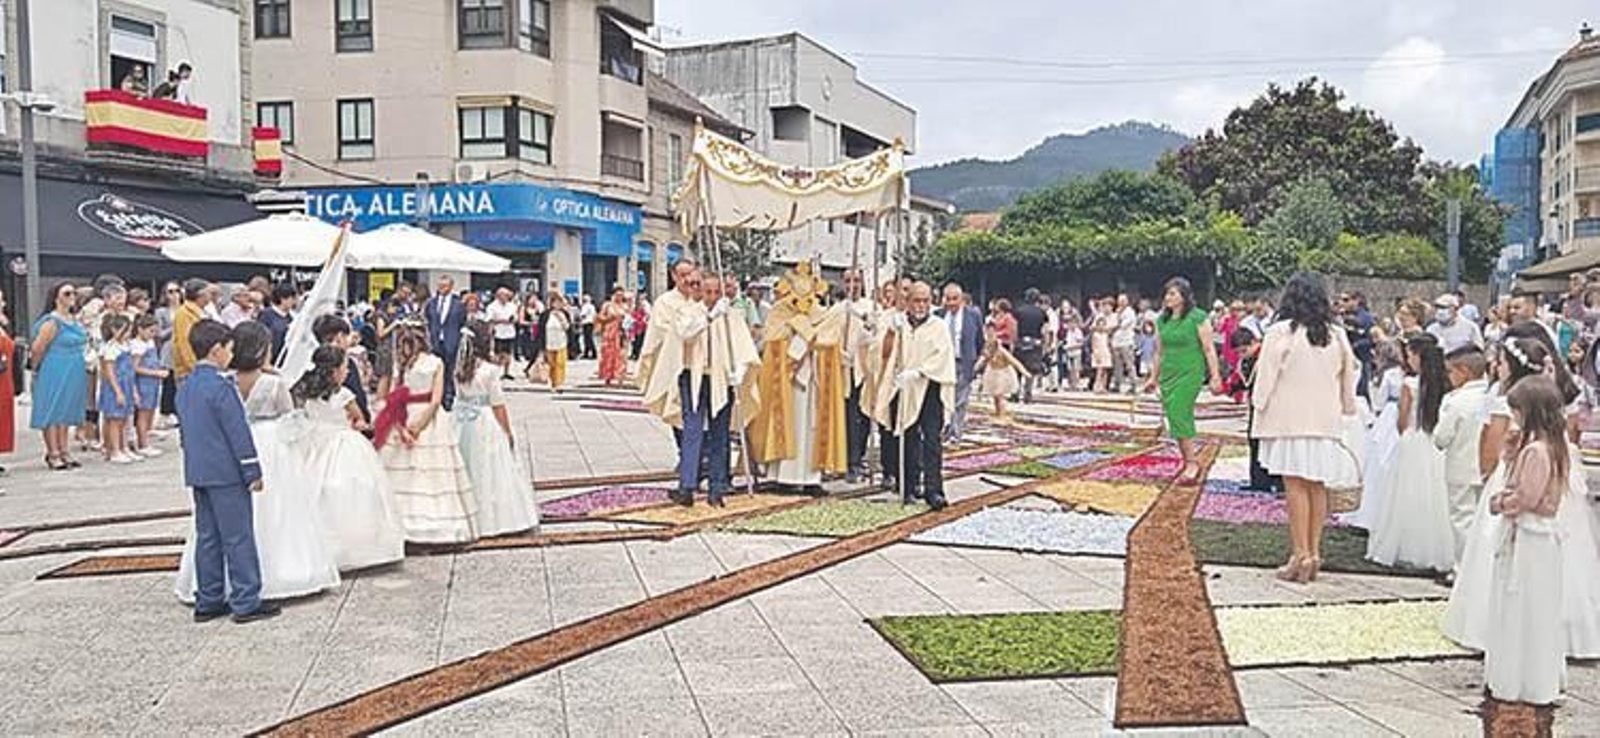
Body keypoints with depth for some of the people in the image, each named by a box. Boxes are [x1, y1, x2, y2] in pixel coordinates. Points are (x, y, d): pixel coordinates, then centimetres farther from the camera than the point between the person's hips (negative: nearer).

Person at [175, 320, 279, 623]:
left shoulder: (185, 387, 12)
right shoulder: (221, 386, -16)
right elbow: (238, 433, -17)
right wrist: (253, 472, -12)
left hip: (197, 473, 9)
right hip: (227, 473, -9)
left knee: (207, 537, 13)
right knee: (238, 538, -3)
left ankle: (208, 601, 17)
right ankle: (246, 603, 0)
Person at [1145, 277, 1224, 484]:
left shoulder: (1197, 318, -6)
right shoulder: (1162, 320, 11)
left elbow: (1209, 349, -5)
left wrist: (1215, 376, -8)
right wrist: (1154, 377, 19)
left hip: (1190, 374, -6)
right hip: (1168, 374, 6)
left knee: (1179, 415, -15)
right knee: (1176, 419, 7)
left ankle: (1191, 463, -6)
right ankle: (1188, 462, 16)